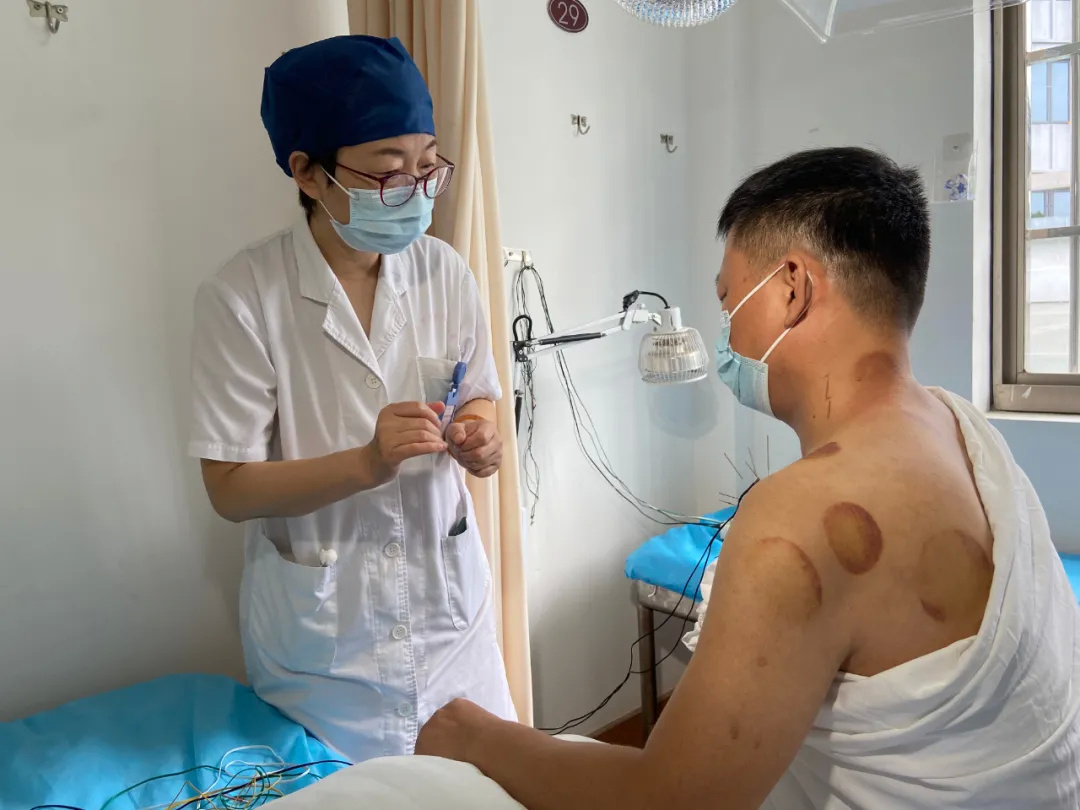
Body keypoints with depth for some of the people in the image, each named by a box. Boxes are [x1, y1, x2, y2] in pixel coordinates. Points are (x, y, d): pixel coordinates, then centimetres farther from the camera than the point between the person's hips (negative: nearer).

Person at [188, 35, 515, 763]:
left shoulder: (444, 272, -6)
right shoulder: (243, 298, -17)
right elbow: (230, 488, -14)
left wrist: (476, 436, -16)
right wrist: (367, 463, -28)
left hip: (445, 593, 4)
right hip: (324, 620, -3)